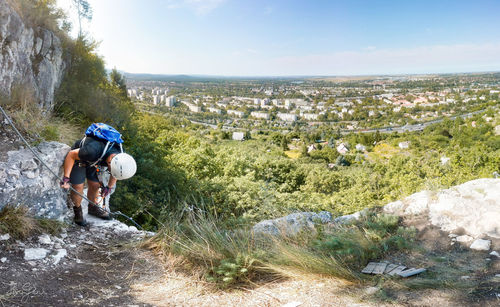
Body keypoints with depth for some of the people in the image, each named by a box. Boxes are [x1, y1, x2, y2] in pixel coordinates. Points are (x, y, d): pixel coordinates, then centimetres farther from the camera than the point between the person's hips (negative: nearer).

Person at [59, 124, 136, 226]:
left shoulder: (120, 157, -25)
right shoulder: (94, 151, -46)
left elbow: (115, 172, 0)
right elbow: (71, 154, -29)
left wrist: (109, 187, 10)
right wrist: (66, 177, -29)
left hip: (93, 161, 5)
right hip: (78, 157, -5)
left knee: (95, 185, 8)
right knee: (78, 187, -5)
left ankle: (93, 208, 35)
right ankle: (77, 211, 22)